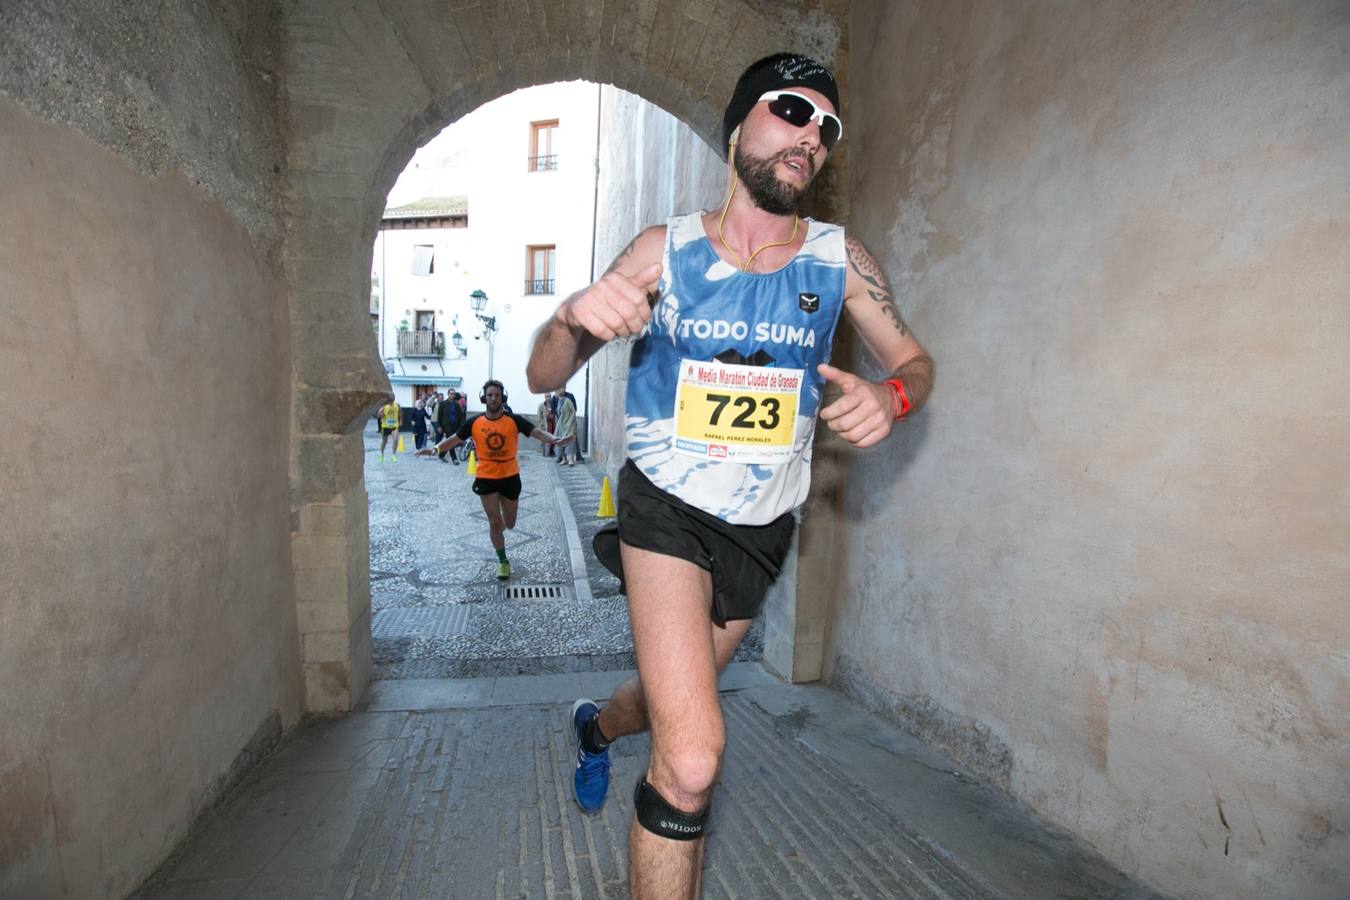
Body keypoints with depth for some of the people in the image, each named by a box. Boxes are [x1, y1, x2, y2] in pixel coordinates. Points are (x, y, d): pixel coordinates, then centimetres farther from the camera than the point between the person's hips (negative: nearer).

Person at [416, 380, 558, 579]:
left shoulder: (514, 420, -8)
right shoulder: (474, 423, -5)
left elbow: (537, 432, -16)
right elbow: (454, 439, 1)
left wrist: (554, 440, -34)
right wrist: (435, 449, -14)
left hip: (510, 477, 0)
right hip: (486, 478, 0)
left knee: (509, 524, 13)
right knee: (494, 523, 3)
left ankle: (498, 529, 52)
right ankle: (503, 562, 21)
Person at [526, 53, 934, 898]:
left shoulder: (840, 258, -3)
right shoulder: (664, 249, -7)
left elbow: (915, 359, 6)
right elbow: (544, 377, -7)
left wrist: (891, 396, -18)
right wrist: (573, 319, -31)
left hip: (761, 525, 4)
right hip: (665, 507, -3)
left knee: (675, 697, 23)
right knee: (692, 757, -18)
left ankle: (596, 725, 59)